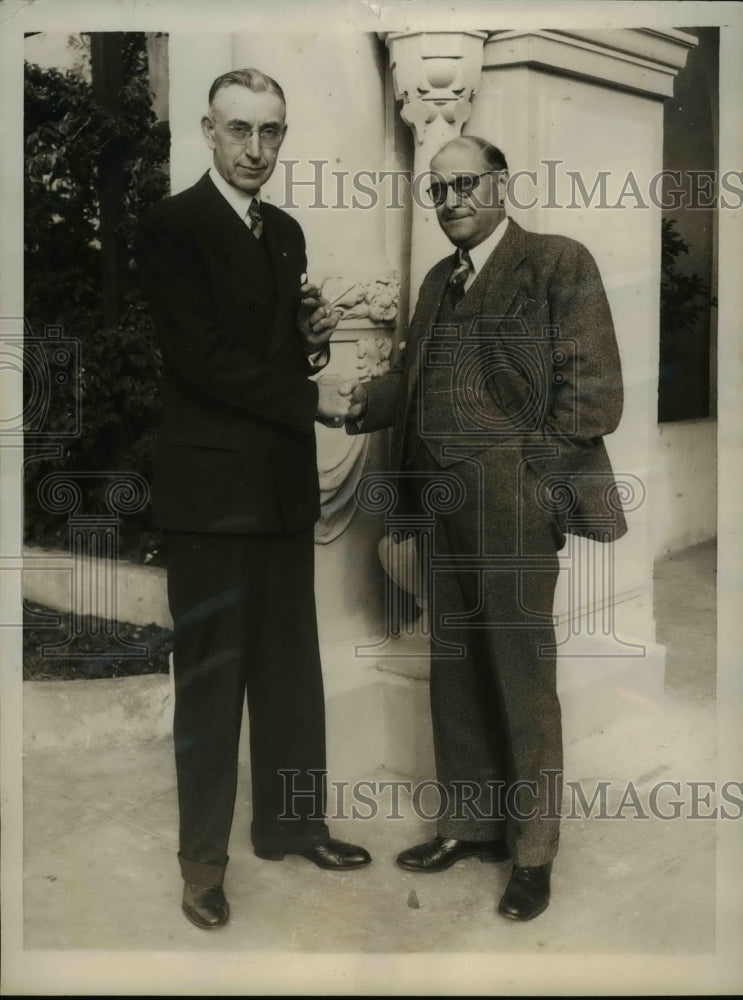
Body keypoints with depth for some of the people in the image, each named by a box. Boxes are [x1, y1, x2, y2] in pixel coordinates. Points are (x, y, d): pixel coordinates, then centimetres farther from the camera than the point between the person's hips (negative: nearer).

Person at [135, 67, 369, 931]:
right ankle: (202, 854, 17)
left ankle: (290, 823, 28)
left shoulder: (287, 232, 14)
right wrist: (311, 399, -13)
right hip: (213, 483, -7)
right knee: (211, 676, 2)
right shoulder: (171, 225, -8)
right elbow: (201, 357, -17)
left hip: (285, 480, 7)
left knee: (292, 667, 13)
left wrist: (317, 337, -2)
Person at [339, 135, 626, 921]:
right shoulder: (439, 281, 16)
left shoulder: (559, 263, -4)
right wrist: (364, 399, -6)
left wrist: (516, 472, -11)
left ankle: (533, 854, 16)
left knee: (523, 682, 1)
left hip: (513, 509, -6)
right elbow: (411, 379, 15)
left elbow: (593, 395, -9)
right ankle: (468, 826, 30)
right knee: (454, 674, 14)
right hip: (445, 505, 7)